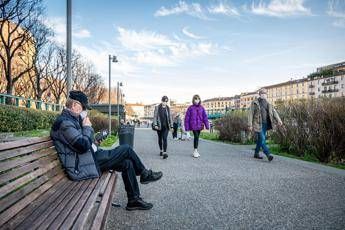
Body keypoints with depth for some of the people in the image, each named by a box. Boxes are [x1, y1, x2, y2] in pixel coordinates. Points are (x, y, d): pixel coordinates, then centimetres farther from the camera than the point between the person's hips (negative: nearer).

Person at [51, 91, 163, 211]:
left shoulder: (71, 119, 14)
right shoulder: (64, 122, -18)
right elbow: (83, 146, -24)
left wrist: (86, 125, 4)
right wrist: (87, 127, -11)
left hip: (89, 158, 10)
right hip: (82, 167, -10)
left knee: (127, 163, 2)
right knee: (126, 149, -10)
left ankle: (134, 200, 13)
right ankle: (145, 175, 14)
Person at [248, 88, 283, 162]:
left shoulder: (267, 103, 12)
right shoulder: (254, 103, -3)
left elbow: (273, 111, 2)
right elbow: (250, 114, -6)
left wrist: (278, 120, -13)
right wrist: (250, 125, -11)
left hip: (265, 124, 6)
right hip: (258, 124, -6)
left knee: (260, 139, 12)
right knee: (262, 139, -12)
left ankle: (256, 153, 24)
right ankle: (268, 154, -15)